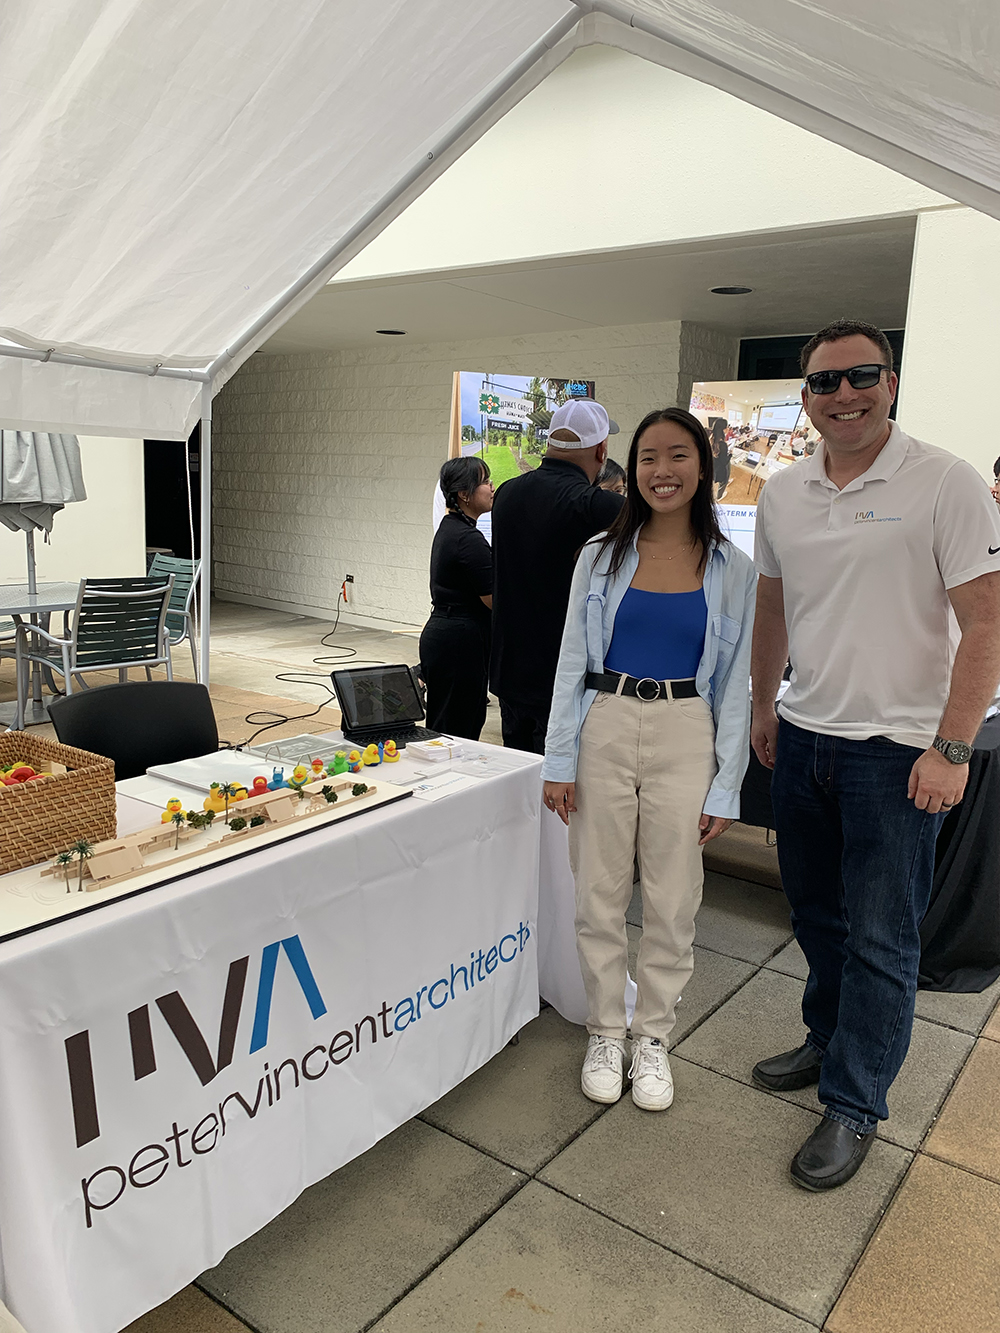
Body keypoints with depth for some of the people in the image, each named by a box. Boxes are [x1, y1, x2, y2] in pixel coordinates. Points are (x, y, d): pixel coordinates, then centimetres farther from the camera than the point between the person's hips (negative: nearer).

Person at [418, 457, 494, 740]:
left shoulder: (449, 528, 13)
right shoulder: (469, 539, -17)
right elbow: (495, 599, -18)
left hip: (440, 634, 10)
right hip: (461, 642, -10)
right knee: (457, 732, -3)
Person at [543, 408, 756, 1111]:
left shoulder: (734, 570, 2)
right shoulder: (602, 556, 3)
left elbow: (735, 686, 2)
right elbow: (572, 662, 4)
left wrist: (726, 789, -1)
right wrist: (559, 761, -1)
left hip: (685, 739, 0)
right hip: (604, 729, 1)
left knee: (671, 903, 8)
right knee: (600, 896, 9)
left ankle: (653, 1037, 29)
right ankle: (606, 1032, 29)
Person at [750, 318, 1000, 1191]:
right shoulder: (782, 494, 6)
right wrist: (762, 705, 19)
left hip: (895, 750, -5)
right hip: (802, 738, 6)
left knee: (880, 938, 5)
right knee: (817, 915, 19)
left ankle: (854, 1104, 20)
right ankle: (829, 1043, 40)